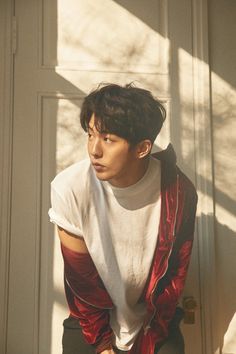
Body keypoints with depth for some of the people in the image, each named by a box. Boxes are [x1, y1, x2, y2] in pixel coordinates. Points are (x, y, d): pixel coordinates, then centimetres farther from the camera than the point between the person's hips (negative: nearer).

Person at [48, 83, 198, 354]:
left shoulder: (177, 191, -20)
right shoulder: (70, 188, -23)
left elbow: (174, 273, -9)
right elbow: (80, 278, -12)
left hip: (155, 316, 1)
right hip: (91, 318, 0)